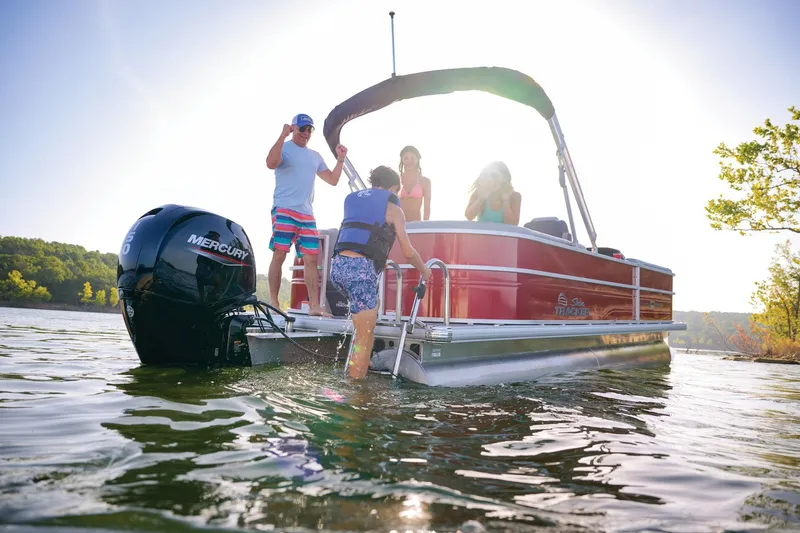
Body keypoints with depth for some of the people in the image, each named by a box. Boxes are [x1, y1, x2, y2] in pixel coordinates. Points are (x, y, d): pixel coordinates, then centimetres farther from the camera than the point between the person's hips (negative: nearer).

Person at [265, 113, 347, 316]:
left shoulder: (315, 156, 22)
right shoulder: (284, 148, 2)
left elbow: (332, 180, 23)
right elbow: (271, 163, -20)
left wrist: (340, 159, 12)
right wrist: (283, 136, -21)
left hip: (307, 213, 6)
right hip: (284, 209, -6)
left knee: (311, 259, 1)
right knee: (279, 255, -8)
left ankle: (314, 305, 3)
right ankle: (273, 302, -1)